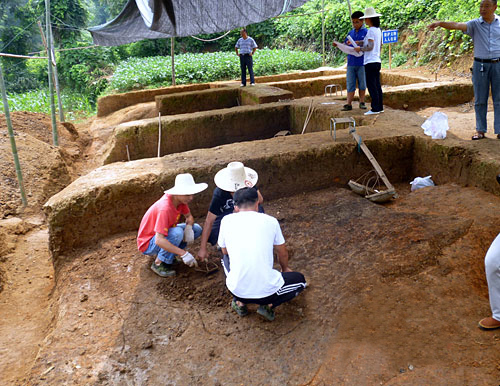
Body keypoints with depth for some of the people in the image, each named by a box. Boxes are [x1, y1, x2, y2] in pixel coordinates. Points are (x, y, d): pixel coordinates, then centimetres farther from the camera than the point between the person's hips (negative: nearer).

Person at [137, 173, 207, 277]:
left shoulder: (180, 199, -10)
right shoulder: (165, 208, -35)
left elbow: (189, 216, 7)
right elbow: (159, 240, -40)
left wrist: (189, 227, -18)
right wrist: (183, 253, -39)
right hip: (148, 244, -8)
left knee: (197, 229, -3)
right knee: (177, 233, -35)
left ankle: (168, 254, 6)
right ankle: (158, 264, -14)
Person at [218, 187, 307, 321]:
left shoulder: (227, 220, 0)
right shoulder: (270, 221, -1)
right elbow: (282, 253, 15)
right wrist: (285, 268, 37)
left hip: (237, 290, 2)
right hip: (267, 291, -2)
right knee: (300, 280, 27)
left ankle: (240, 303, 17)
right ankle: (269, 305, 4)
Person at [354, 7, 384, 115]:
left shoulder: (371, 30, -11)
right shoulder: (378, 30, 15)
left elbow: (370, 46, -19)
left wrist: (360, 49, -3)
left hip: (370, 62, -9)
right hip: (377, 61, 9)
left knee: (371, 86, -7)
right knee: (377, 85, 11)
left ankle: (375, 108, -6)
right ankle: (380, 107, 14)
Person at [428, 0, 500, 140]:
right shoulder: (475, 24, 1)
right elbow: (457, 25, -16)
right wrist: (440, 23, -33)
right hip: (480, 65, 0)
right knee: (480, 100, 3)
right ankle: (480, 130, 11)